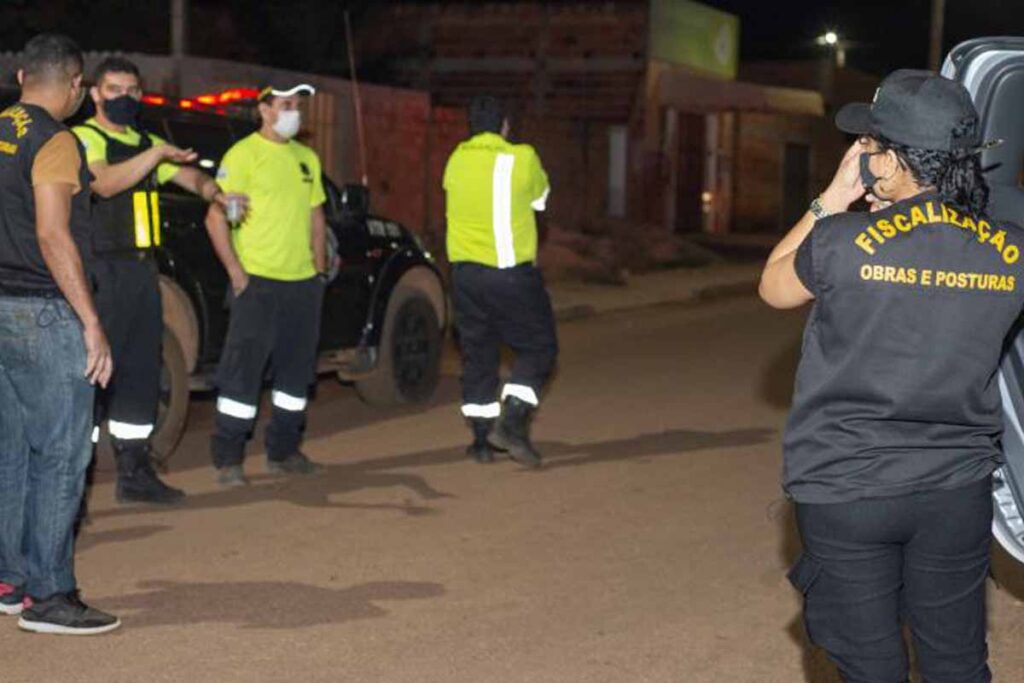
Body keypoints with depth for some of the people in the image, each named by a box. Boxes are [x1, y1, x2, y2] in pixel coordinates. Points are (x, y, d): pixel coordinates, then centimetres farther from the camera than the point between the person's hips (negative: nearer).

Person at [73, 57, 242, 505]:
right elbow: (105, 182, -22)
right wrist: (156, 153, -24)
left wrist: (215, 193, -7)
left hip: (142, 270, 8)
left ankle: (135, 473, 20)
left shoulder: (146, 144, 20)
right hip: (102, 272, -8)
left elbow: (190, 175, 14)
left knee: (140, 372, 11)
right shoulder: (83, 138, -5)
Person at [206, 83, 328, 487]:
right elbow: (216, 218, -10)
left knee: (297, 370, 12)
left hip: (302, 282, 7)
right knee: (243, 370, -7)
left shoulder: (306, 158, 15)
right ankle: (228, 460, 0)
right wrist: (236, 272, -15)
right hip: (257, 281, -7)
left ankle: (284, 452, 24)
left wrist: (319, 269, 13)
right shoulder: (243, 154, -6)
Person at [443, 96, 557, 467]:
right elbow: (540, 199, 7)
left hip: (466, 272, 4)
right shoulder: (522, 158, -7)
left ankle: (482, 438, 12)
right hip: (513, 273, -4)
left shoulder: (457, 159, 3)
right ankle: (511, 421, -8)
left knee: (477, 355, 12)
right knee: (539, 347, 9)